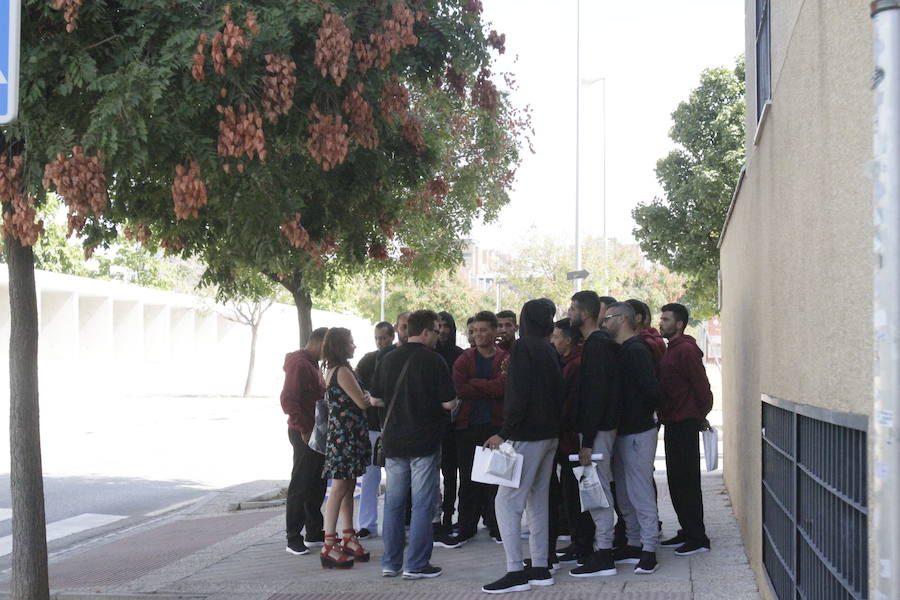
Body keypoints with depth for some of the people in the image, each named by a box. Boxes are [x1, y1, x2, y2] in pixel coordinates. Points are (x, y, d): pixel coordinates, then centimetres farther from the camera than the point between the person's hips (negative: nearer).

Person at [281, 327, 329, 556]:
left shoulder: (313, 364, 18)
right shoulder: (299, 364, -14)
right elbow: (288, 400, -21)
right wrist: (304, 430, -21)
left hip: (317, 432, 10)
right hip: (304, 434, -10)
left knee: (317, 484, 14)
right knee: (300, 486, -7)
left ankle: (314, 533, 22)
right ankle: (293, 538, -3)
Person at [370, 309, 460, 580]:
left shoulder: (388, 360, 5)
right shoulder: (433, 360, -12)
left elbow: (376, 398, 11)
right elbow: (449, 403, -13)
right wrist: (455, 402, 9)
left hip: (393, 442, 5)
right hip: (424, 443, -5)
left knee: (393, 503, 12)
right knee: (422, 504, 0)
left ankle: (390, 563, 15)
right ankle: (416, 565, 0)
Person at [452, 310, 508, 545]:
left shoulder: (505, 360, 4)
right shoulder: (464, 359, 10)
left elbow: (504, 386, -13)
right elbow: (459, 389, -6)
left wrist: (474, 384, -7)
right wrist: (489, 389, -8)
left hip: (496, 425, -1)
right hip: (468, 426, 1)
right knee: (468, 479, 3)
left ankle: (496, 526, 10)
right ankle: (466, 527, 10)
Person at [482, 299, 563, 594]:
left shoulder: (523, 347, -12)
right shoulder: (550, 350, 13)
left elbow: (519, 395, -20)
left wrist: (504, 433, -18)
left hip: (527, 435, -9)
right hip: (549, 435, 9)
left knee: (507, 501, -8)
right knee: (538, 501, 13)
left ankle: (515, 571, -13)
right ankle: (540, 567, 15)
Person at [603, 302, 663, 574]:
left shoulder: (636, 351, -16)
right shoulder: (622, 350, 14)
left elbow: (652, 392, -22)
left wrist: (640, 416, -7)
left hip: (638, 433, -10)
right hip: (624, 431, 10)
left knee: (640, 492, -7)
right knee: (624, 493, 15)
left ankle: (649, 550, -2)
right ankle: (634, 544, 23)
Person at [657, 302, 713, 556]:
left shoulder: (686, 350, -15)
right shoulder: (672, 350, 16)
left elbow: (702, 387, -16)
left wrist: (700, 416, -4)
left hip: (684, 425, -10)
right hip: (673, 424, 10)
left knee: (687, 481, -7)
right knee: (676, 481, 13)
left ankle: (698, 538, -3)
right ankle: (687, 532, 21)